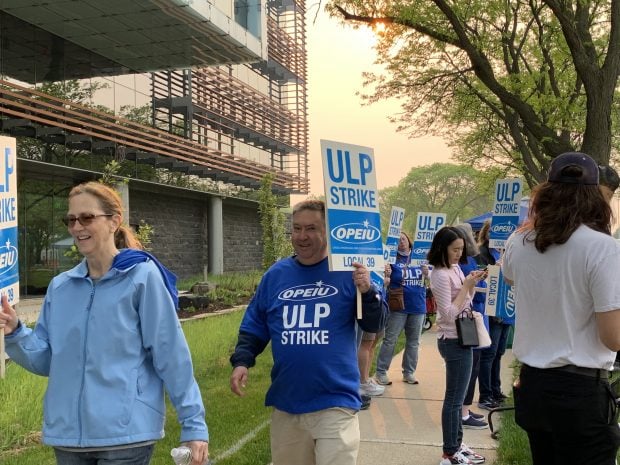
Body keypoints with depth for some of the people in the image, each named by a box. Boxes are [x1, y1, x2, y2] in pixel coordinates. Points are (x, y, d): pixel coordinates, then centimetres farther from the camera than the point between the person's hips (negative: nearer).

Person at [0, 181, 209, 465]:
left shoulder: (142, 276, -7)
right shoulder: (60, 287, 8)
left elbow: (171, 355, -9)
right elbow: (46, 360, 10)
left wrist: (193, 424, -10)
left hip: (126, 434, -5)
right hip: (67, 434, 5)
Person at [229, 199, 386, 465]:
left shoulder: (347, 271, -4)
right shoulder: (276, 274, 6)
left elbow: (374, 326, -5)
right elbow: (254, 327, 11)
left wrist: (367, 292, -23)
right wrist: (241, 361, -4)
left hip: (335, 403, -4)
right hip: (285, 403, 4)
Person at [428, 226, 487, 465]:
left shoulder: (455, 268, 10)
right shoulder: (441, 275, -17)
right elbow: (449, 313, -21)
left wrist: (472, 284, 1)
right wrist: (467, 285, -19)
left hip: (460, 338, 9)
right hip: (454, 340, -9)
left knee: (457, 397, 15)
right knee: (454, 399, -2)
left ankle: (456, 444, 25)